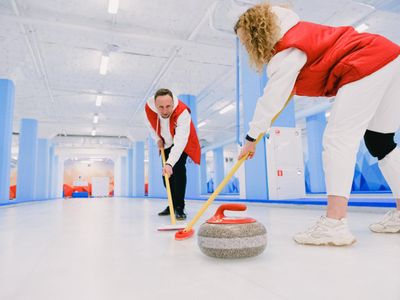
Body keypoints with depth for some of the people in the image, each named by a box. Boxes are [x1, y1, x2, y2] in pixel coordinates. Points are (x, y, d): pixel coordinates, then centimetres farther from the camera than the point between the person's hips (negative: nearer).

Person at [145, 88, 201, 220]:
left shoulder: (182, 112, -41)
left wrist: (170, 163, -57)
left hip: (181, 141, -5)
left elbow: (180, 142, -48)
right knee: (165, 172, 7)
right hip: (166, 142, 5)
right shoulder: (149, 107, -26)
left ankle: (179, 207, -12)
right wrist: (158, 139, -3)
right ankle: (172, 205, 23)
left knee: (178, 168, -22)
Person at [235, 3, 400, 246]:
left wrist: (252, 138, -7)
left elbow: (272, 98, -14)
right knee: (380, 141, 11)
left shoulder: (287, 53, -13)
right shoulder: (296, 31, 16)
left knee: (338, 138, -18)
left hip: (367, 65, -10)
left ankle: (334, 224, -25)